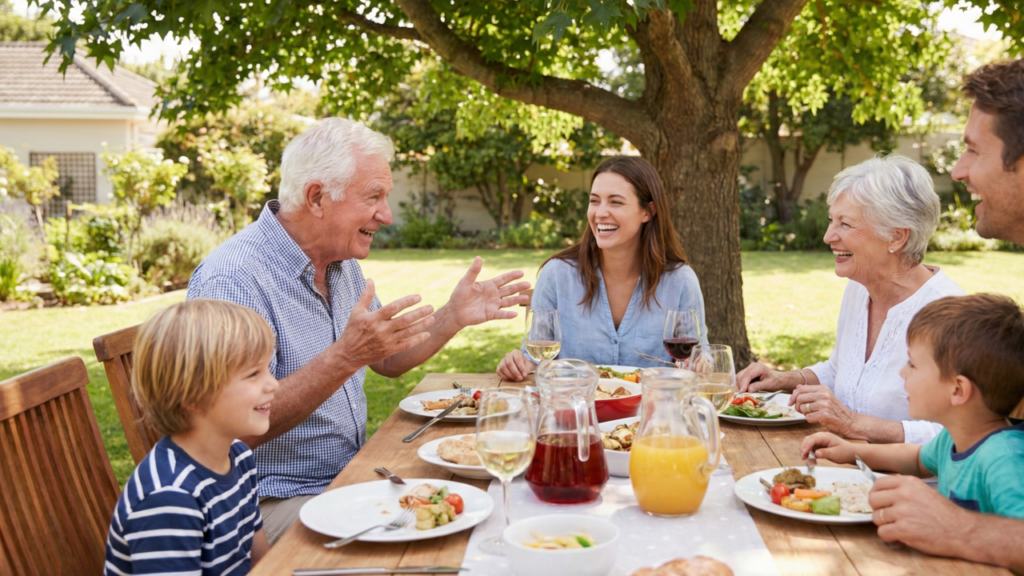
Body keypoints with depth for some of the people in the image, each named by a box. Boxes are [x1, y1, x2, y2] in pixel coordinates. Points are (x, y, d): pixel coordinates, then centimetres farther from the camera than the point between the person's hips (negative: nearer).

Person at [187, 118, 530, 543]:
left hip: (351, 476, 8)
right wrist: (345, 357, -37)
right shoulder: (234, 278, -21)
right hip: (278, 503, -8)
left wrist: (454, 316, 4)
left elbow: (387, 361, 19)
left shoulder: (341, 263, 9)